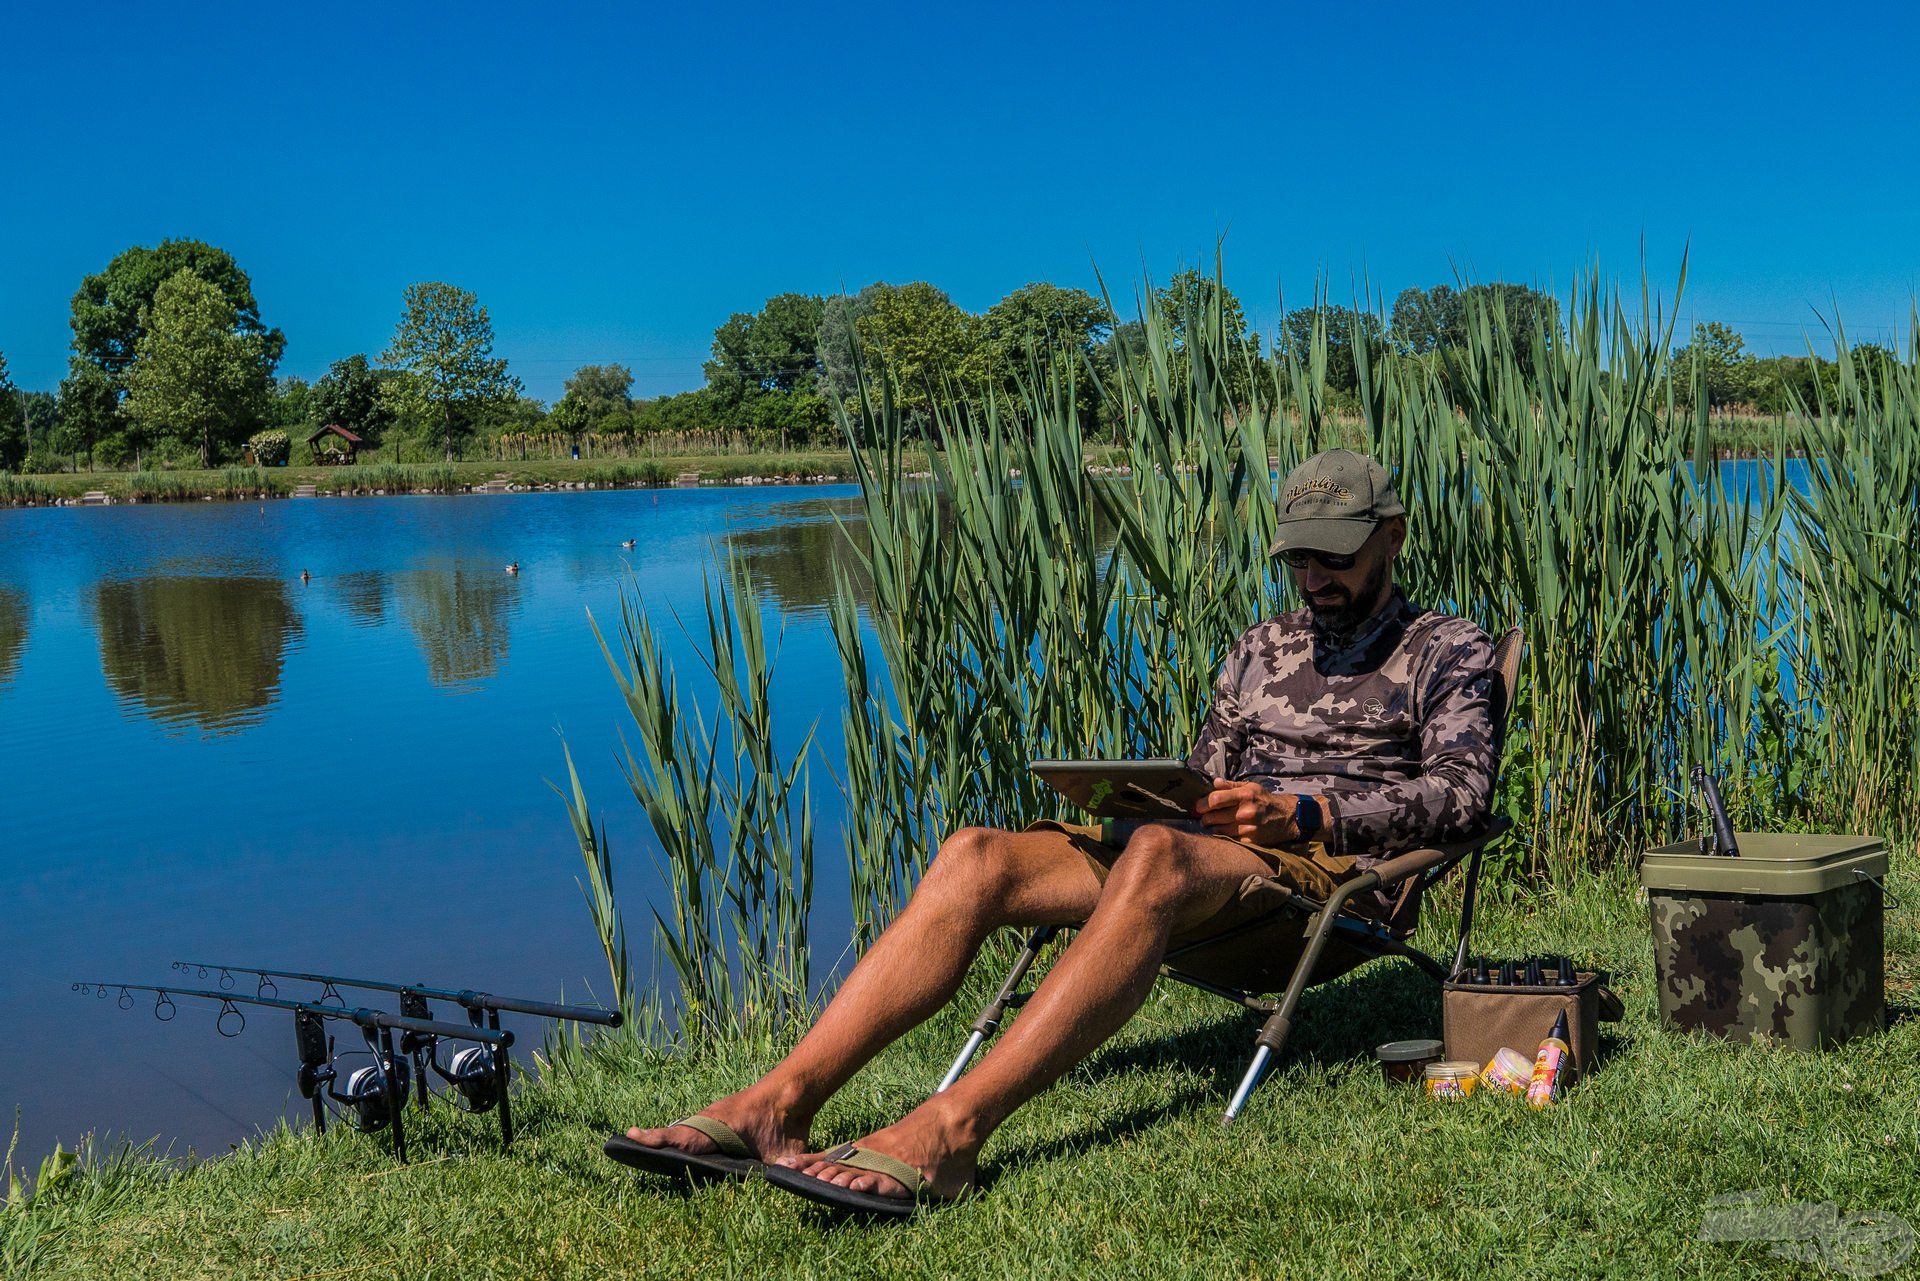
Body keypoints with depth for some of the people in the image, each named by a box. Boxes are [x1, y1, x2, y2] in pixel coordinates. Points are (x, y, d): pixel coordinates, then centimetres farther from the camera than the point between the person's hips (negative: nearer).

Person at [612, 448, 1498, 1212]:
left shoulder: (1449, 651, 13)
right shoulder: (1259, 650, 29)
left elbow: (1462, 794, -2)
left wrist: (1306, 812, -16)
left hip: (1338, 881, -5)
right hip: (1208, 877, 6)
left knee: (1156, 857, -40)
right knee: (977, 856, -21)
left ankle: (949, 1131, -53)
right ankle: (777, 1103, -34)